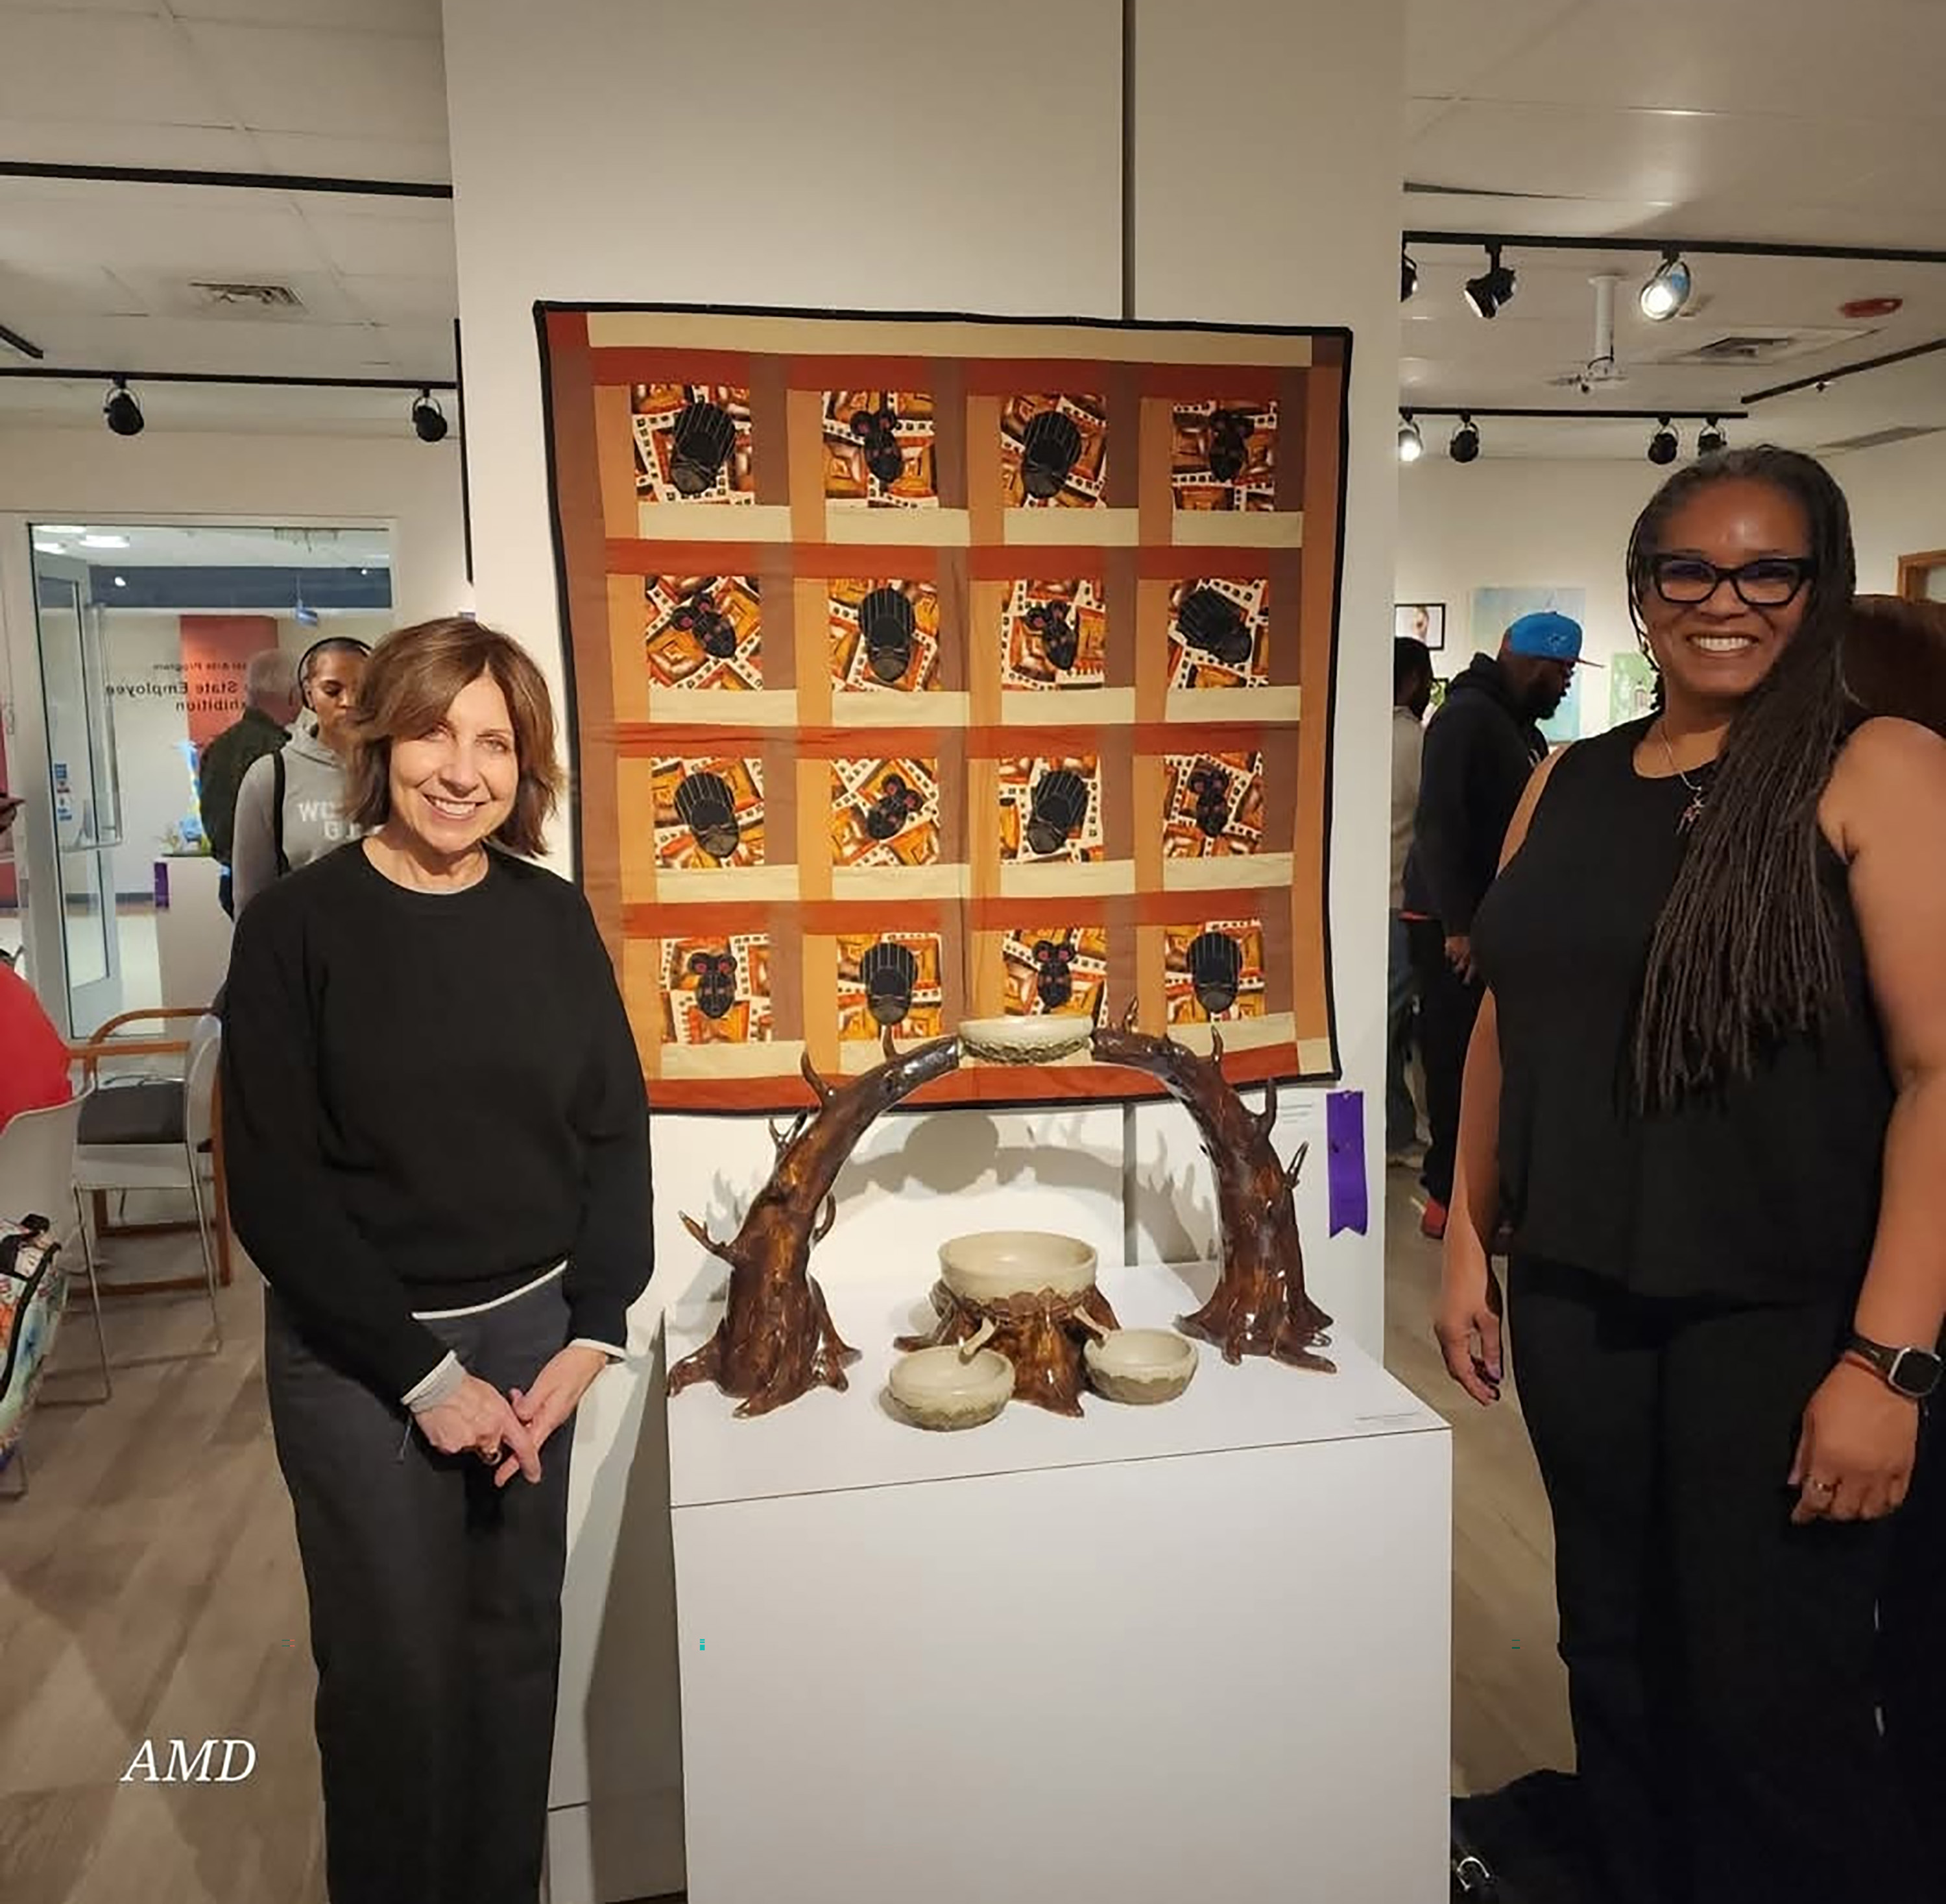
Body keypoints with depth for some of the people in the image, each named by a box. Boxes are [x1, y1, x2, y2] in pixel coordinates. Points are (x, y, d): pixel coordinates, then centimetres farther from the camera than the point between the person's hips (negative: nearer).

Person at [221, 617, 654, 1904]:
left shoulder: (552, 917, 0)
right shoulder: (297, 928, -10)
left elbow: (616, 1132, 3)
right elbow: (276, 1188, -11)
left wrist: (592, 1334, -6)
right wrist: (428, 1373, -12)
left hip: (530, 1334, 3)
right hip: (359, 1357, -3)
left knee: (517, 1649, 16)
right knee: (397, 1673, 10)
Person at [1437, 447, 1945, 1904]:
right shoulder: (1565, 785, 8)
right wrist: (1470, 1245, 11)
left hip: (1784, 1317, -4)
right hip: (1581, 1301, 5)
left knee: (1774, 1715, 4)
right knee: (1618, 1668, 17)